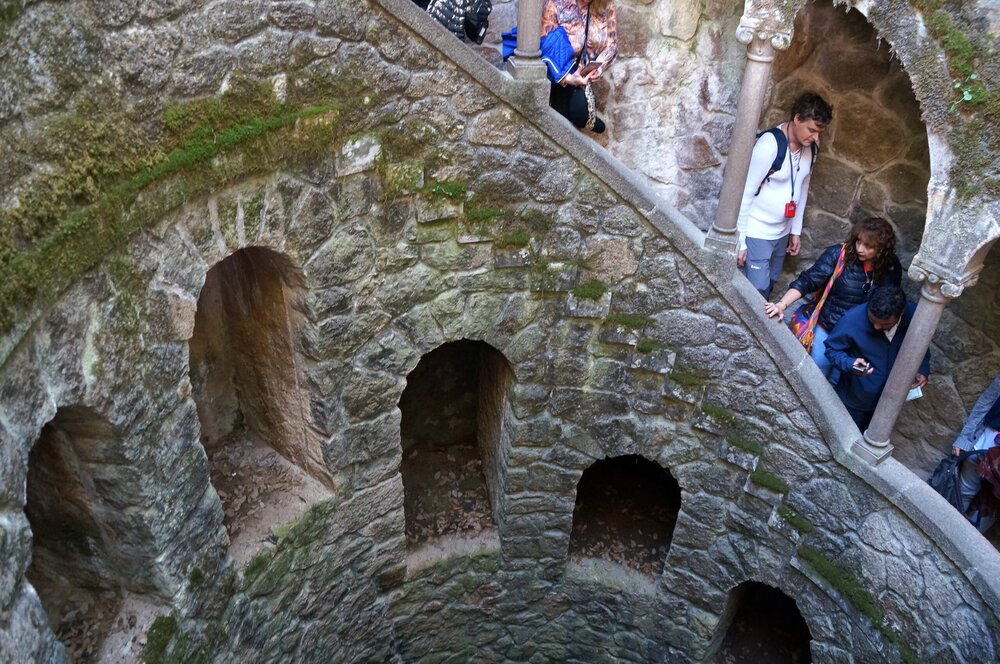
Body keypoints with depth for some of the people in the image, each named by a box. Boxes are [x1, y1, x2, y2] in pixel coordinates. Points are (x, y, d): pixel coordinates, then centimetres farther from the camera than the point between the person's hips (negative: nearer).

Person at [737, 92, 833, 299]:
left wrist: (796, 230, 15)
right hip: (756, 233, -7)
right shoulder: (769, 144, -22)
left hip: (781, 233, 7)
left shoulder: (811, 147, 1)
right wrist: (740, 241, -18)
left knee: (768, 286, 16)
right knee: (756, 291, -7)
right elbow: (745, 193, -20)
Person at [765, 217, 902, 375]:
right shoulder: (839, 254, -15)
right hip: (828, 325, -2)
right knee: (819, 363, -10)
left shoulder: (892, 268, -6)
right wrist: (782, 304, -33)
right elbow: (808, 281, -21)